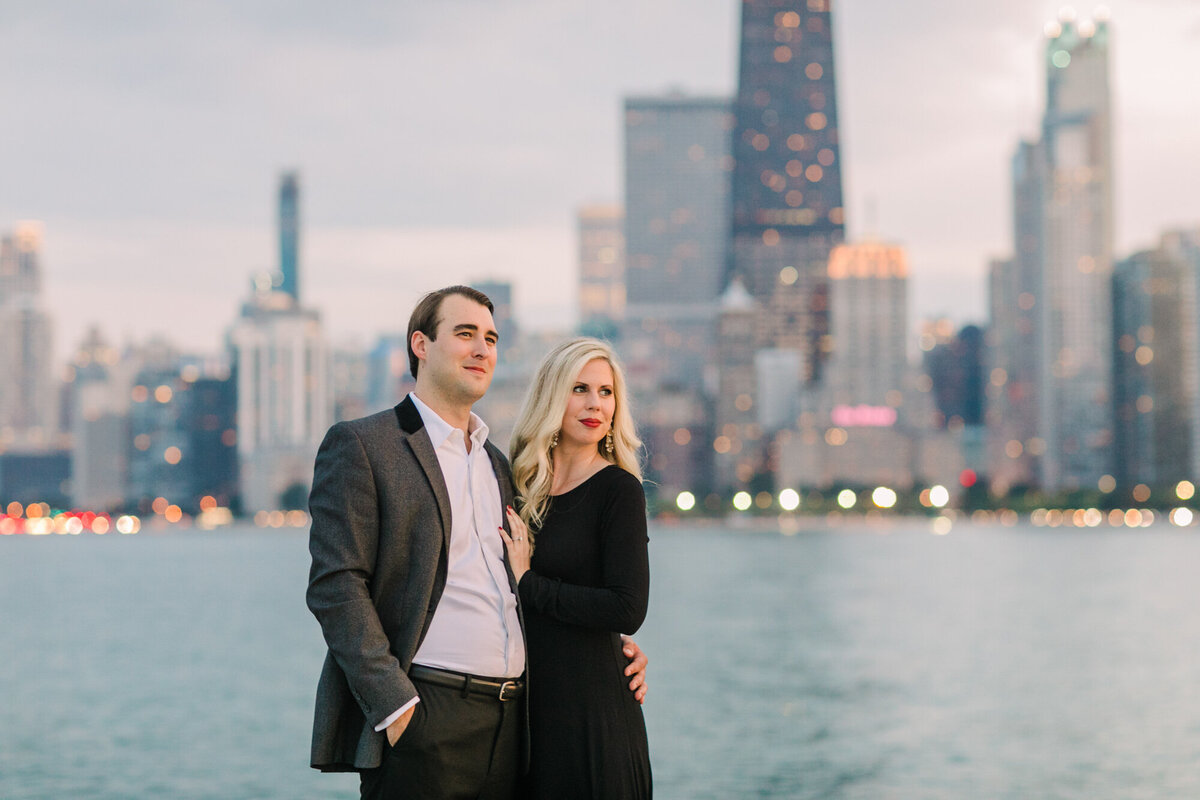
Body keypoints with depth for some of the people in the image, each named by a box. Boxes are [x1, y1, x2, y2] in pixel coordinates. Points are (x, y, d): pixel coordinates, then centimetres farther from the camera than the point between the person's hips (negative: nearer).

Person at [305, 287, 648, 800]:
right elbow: (335, 585, -10)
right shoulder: (359, 446, -1)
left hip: (508, 722, 6)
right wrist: (393, 704, -18)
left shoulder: (497, 464, 21)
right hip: (421, 720, -6)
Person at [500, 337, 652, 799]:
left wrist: (528, 582, -12)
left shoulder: (618, 490, -8)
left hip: (591, 711, -6)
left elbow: (628, 611, -18)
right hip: (528, 705, 6)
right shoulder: (524, 487, 9)